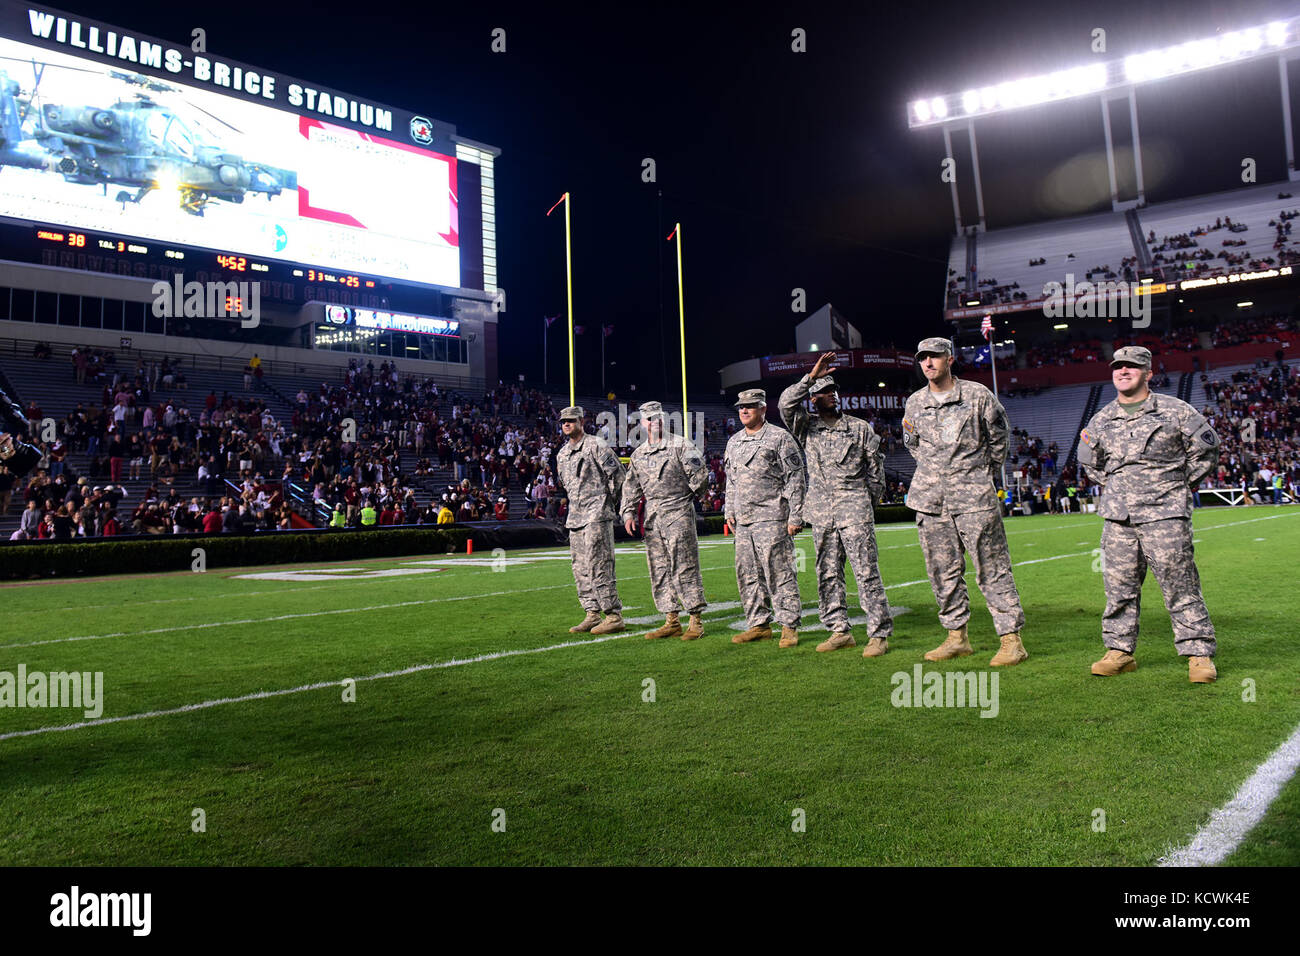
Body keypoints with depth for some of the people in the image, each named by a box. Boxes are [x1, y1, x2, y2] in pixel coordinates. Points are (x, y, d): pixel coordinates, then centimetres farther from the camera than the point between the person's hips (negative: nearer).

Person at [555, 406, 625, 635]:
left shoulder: (596, 445, -6)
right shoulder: (562, 454, 17)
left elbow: (617, 474, -6)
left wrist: (608, 502, -1)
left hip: (597, 515, -8)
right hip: (575, 517, 8)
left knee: (599, 565, -11)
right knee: (580, 568, 7)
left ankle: (613, 616, -6)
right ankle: (593, 614, 13)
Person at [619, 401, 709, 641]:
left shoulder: (679, 445, -3)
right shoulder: (638, 454, 14)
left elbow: (700, 474, -2)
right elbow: (631, 487, 19)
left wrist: (685, 497, 7)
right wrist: (628, 513, 9)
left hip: (678, 514, -6)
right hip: (652, 517, 6)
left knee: (685, 568, -7)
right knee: (659, 571, 6)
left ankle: (696, 621, -1)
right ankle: (672, 621, 13)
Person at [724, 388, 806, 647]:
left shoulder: (780, 438, -3)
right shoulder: (734, 441, 17)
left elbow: (795, 478, -6)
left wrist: (795, 517, -11)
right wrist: (730, 511, 18)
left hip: (771, 519, -7)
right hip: (743, 520, 7)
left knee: (779, 573, -6)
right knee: (748, 574, 9)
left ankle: (789, 626, 2)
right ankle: (758, 624, 18)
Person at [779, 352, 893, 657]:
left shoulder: (860, 427, 9)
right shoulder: (806, 427, 11)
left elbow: (875, 465, 13)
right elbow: (786, 403, -7)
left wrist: (869, 497, 7)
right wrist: (810, 377, -9)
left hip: (854, 508, -3)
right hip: (821, 511, 3)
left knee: (866, 571, -7)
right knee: (828, 574, 6)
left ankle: (879, 634, -4)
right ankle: (840, 631, 15)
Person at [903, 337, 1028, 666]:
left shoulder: (978, 395, 0)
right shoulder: (915, 402, 10)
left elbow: (999, 437, 12)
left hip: (974, 496, -4)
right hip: (930, 499, 4)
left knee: (992, 568, -4)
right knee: (942, 570, 7)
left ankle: (1011, 639, 2)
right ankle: (957, 637, 18)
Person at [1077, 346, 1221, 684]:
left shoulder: (1175, 411, 1)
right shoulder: (1101, 421, 12)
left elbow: (1206, 448, 10)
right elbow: (1090, 462, 27)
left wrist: (1181, 484, 7)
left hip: (1165, 513, -4)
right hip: (1118, 516, 4)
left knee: (1180, 585, -3)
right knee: (1119, 586, 5)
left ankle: (1199, 653, 6)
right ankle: (1120, 650, 15)